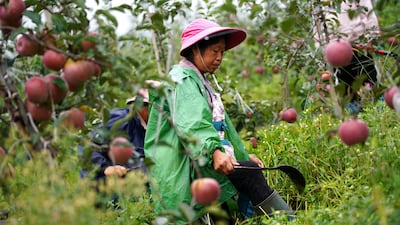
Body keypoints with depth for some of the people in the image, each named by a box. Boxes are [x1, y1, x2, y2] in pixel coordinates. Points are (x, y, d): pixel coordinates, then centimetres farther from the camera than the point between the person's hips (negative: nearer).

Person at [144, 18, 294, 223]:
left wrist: (243, 156, 26)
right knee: (248, 172, -23)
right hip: (181, 168, -10)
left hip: (200, 164, 10)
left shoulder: (200, 82, 24)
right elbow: (191, 124, -26)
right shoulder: (182, 80, -8)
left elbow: (219, 125, 29)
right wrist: (214, 151, -42)